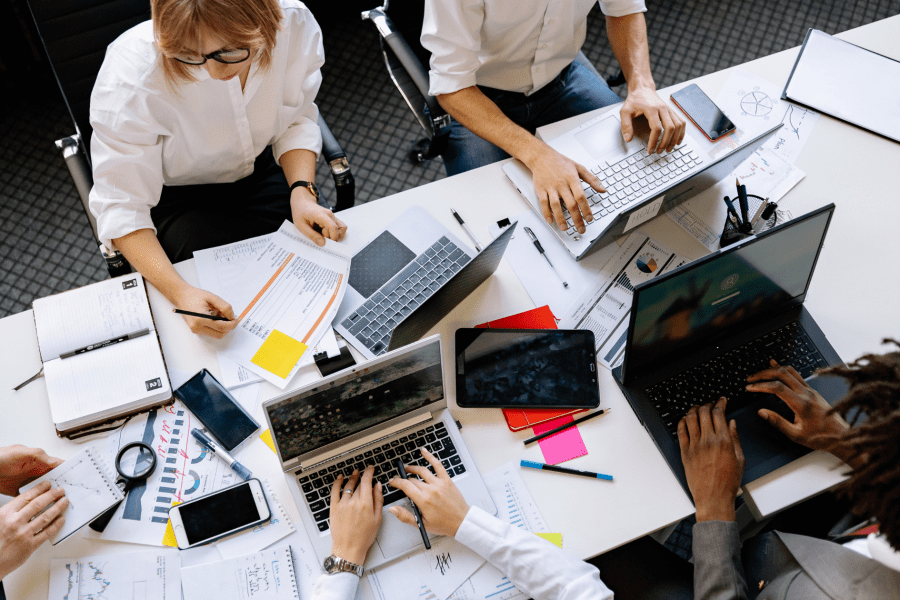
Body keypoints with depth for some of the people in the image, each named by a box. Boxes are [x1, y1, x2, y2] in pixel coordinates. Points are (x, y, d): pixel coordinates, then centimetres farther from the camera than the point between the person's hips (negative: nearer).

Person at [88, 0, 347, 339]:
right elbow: (121, 208, -28)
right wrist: (179, 292, -43)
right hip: (173, 195, -2)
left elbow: (296, 122, -5)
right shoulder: (131, 72, -34)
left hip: (258, 172, 3)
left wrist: (301, 192, -24)